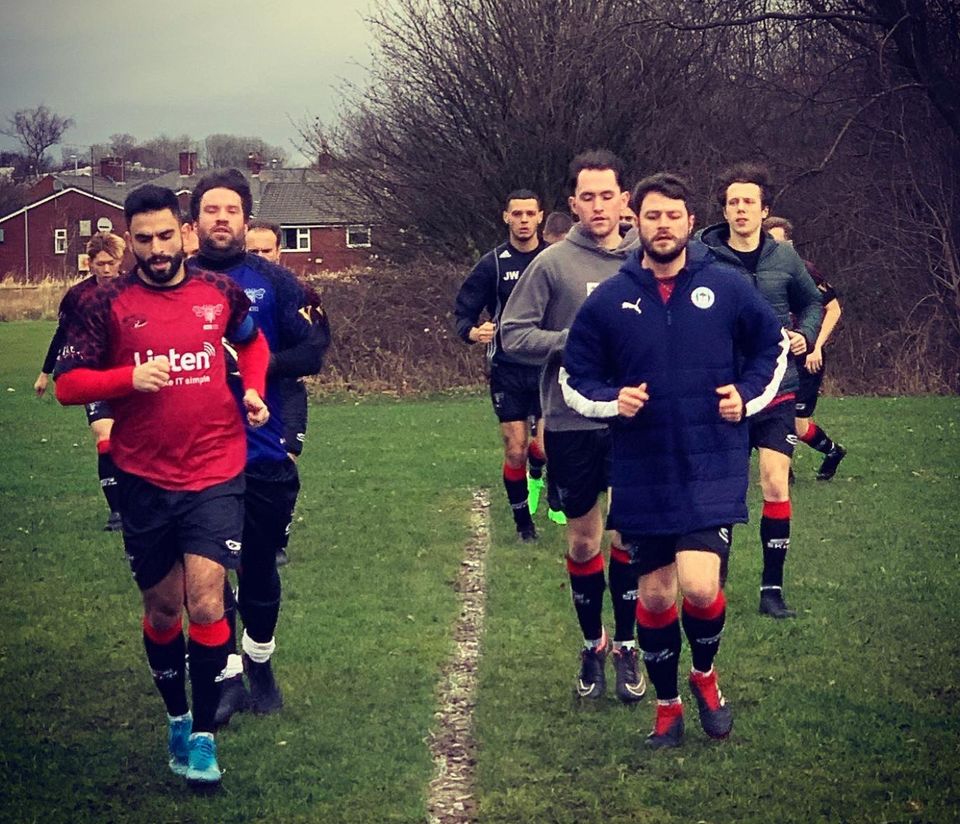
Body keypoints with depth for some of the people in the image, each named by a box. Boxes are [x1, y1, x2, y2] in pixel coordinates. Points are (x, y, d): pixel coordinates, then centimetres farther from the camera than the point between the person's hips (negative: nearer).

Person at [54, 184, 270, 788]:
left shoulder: (220, 292, 2)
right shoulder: (109, 305, -3)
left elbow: (253, 342, 23)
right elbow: (68, 384, -5)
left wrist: (254, 391, 5)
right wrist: (130, 377, -21)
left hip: (215, 475, 0)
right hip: (145, 481, 1)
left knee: (206, 604, -11)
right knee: (163, 609, 12)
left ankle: (204, 735, 1)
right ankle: (177, 718, 33)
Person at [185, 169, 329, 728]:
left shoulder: (274, 282, 2)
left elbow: (311, 352, -4)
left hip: (263, 452, 0)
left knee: (261, 568, 11)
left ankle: (260, 665, 31)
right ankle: (229, 677, 14)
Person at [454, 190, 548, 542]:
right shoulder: (492, 264, -1)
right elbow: (463, 310, 1)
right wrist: (472, 332, -20)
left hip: (549, 367, 0)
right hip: (507, 370, 0)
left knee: (547, 445, -11)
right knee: (515, 453, 0)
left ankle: (536, 474, 25)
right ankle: (523, 523, 19)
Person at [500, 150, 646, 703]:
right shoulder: (554, 263, -4)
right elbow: (513, 333, -4)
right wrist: (574, 341, -16)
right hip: (571, 423, -1)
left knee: (629, 537, 5)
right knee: (583, 541, 10)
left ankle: (626, 647, 20)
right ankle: (593, 646, 26)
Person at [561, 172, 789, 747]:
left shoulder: (727, 287, -1)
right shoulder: (609, 300, 1)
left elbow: (774, 345, 14)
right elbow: (575, 378, 9)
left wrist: (747, 396, -1)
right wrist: (612, 400, -10)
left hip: (713, 468, -2)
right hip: (642, 474, 2)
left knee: (699, 586, -16)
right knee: (655, 594, 8)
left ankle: (706, 674, 15)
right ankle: (667, 706, 28)